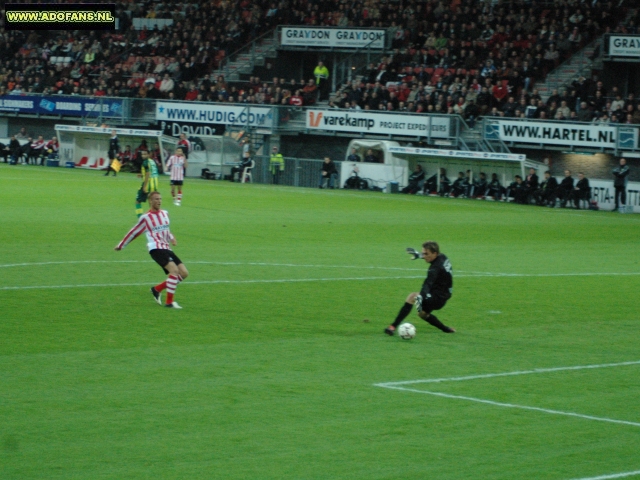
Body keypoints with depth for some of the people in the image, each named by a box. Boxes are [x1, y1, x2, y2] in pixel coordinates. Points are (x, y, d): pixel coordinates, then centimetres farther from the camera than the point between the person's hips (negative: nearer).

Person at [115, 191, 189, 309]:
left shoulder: (165, 214, 16)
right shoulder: (145, 218, -2)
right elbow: (134, 233, 8)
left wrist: (172, 238, 10)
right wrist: (121, 245, 16)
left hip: (167, 248, 7)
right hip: (156, 249, -7)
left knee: (184, 273, -2)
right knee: (174, 270, -25)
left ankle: (157, 289, 13)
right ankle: (169, 302, -21)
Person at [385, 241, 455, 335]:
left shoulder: (436, 268, -26)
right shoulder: (442, 257, 1)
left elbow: (428, 284, -43)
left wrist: (421, 297, -56)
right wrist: (419, 255, 34)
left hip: (438, 298, -11)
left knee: (412, 296, -29)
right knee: (422, 313, 32)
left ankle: (393, 326, -33)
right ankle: (447, 330, 43)